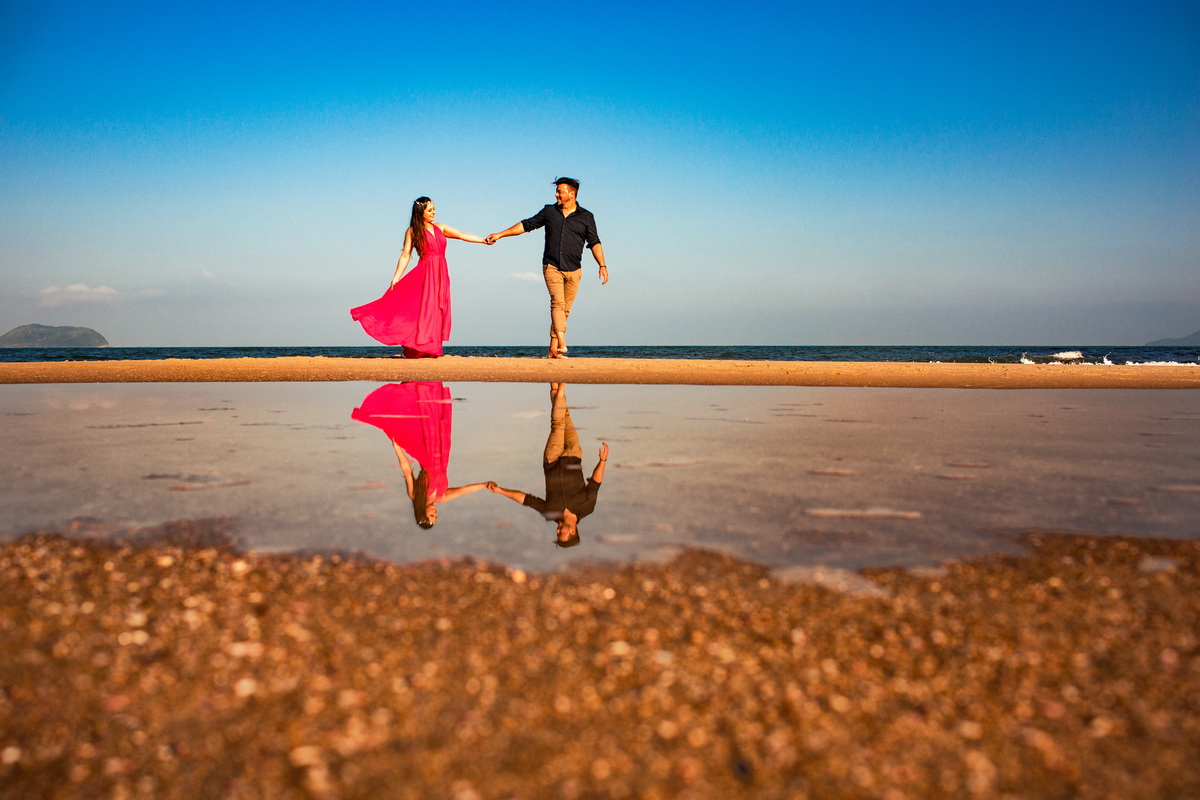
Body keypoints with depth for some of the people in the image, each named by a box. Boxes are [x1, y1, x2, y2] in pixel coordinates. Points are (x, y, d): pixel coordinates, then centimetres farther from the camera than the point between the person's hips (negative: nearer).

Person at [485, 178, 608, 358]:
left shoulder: (586, 217, 8)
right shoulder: (549, 211, 12)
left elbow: (594, 243, 7)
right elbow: (527, 225, 15)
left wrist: (602, 266, -5)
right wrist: (500, 235, 12)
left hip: (573, 270, 1)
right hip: (552, 267, 0)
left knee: (565, 309, -1)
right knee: (558, 303, -19)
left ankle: (553, 350, 4)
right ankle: (562, 343, -29)